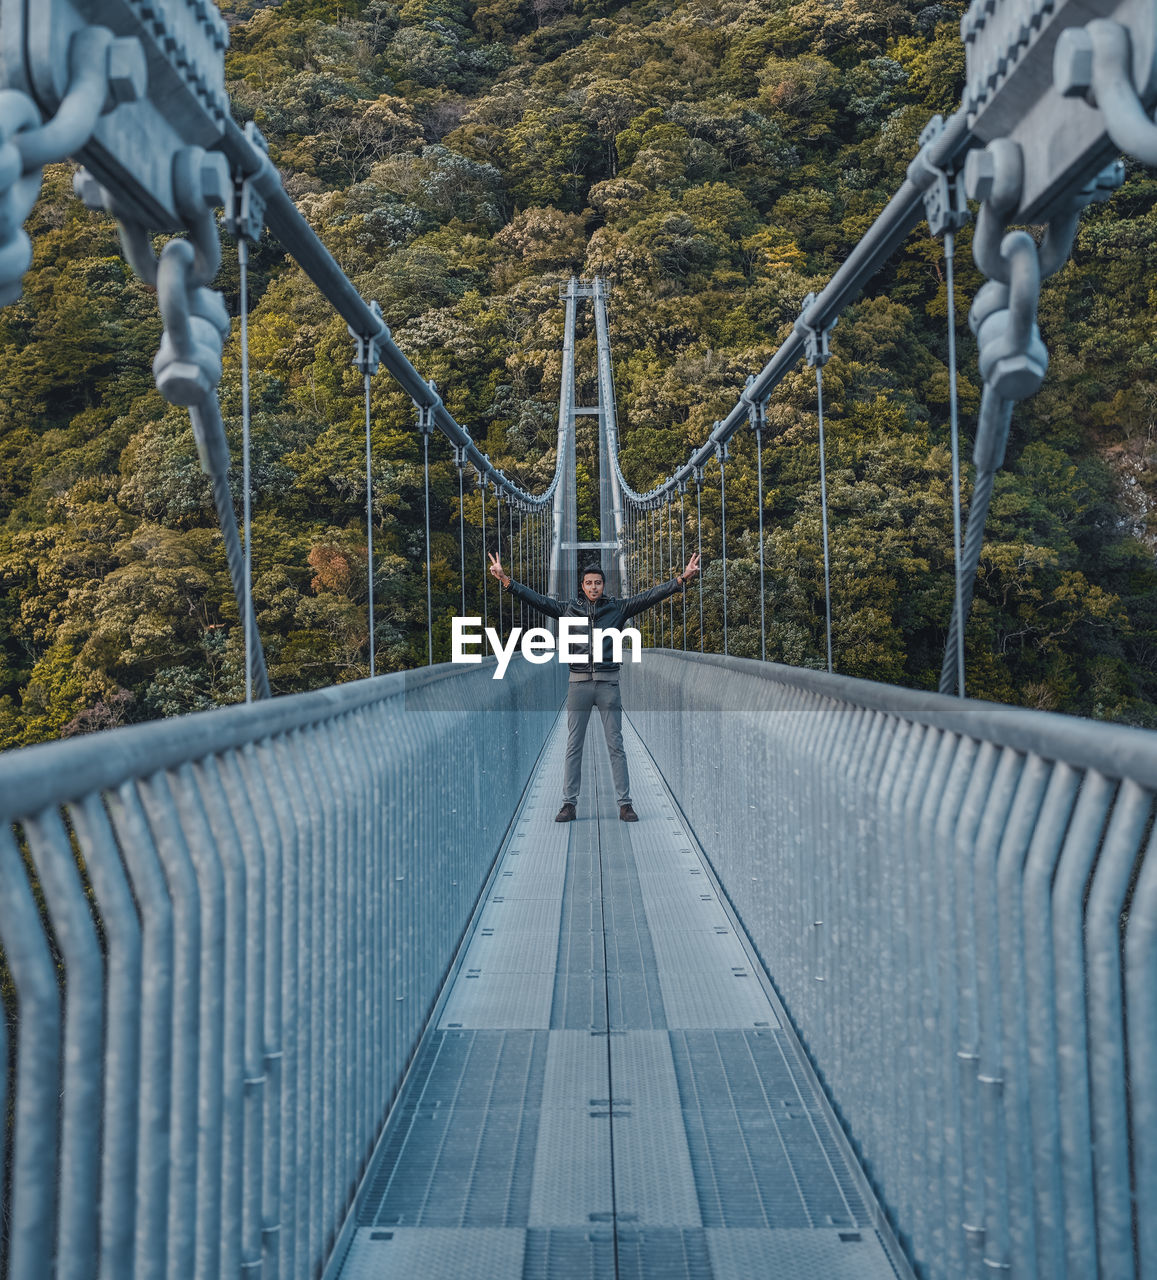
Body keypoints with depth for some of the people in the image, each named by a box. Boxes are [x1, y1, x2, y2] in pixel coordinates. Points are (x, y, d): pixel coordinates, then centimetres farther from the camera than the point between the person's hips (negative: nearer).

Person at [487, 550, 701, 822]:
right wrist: (506, 580, 1)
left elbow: (650, 596, 0)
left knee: (616, 745, 2)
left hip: (608, 684, -1)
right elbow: (537, 599, 7)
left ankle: (625, 804, 5)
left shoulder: (618, 608, 5)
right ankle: (569, 803, 9)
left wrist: (682, 579, -9)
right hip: (578, 683, 1)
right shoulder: (568, 608, 7)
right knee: (574, 746, 4)